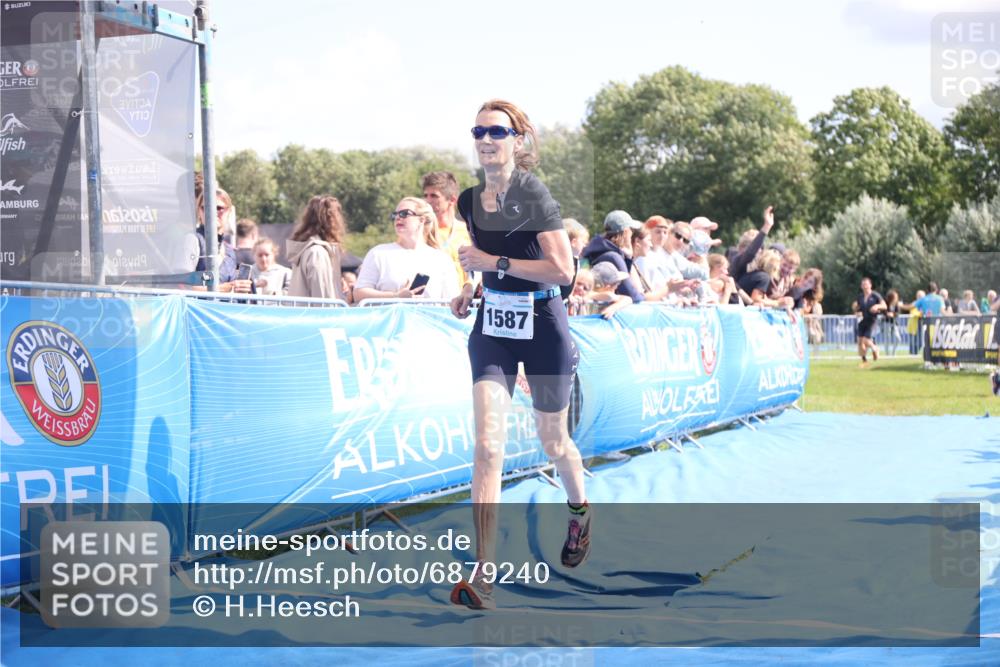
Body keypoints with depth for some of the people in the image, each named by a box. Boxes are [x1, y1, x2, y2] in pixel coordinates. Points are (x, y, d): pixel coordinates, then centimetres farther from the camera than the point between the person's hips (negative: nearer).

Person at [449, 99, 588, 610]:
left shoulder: (534, 195, -15)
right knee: (488, 445, -12)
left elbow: (563, 269, -21)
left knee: (553, 442, 14)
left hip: (542, 327, -4)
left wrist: (496, 263, -21)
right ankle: (483, 575, -16)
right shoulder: (470, 201, 4)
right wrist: (471, 289, 6)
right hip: (492, 327, 4)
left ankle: (580, 512, 48)